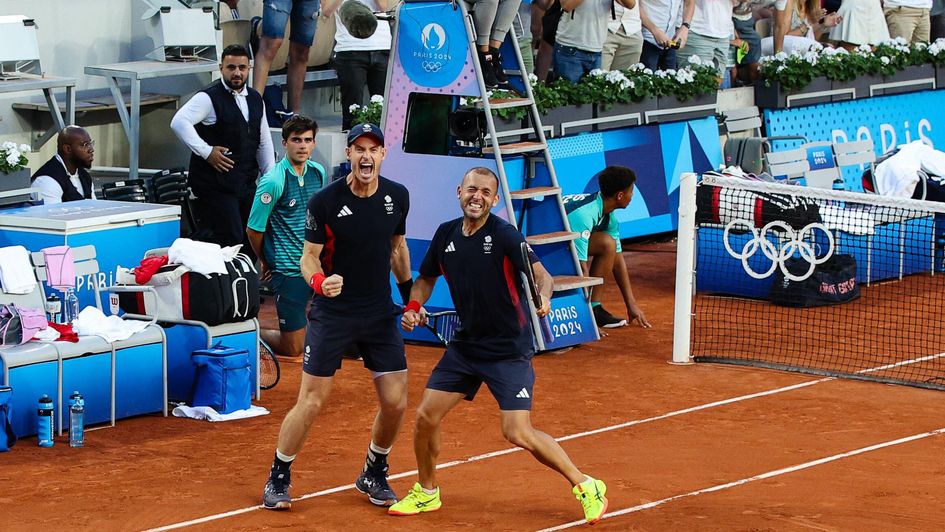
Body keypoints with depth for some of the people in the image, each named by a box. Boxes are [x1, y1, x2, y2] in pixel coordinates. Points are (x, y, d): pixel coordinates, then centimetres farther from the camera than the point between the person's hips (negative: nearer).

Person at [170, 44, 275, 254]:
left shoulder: (255, 99, 14)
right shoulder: (209, 98, -10)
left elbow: (264, 142, 19)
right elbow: (179, 122, -23)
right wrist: (206, 151, -22)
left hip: (247, 185, 7)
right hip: (216, 186, -7)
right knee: (231, 243, -13)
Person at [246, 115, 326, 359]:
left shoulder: (318, 172, 4)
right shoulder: (273, 181, -16)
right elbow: (253, 230, -8)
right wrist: (266, 262, 5)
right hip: (288, 269, -6)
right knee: (293, 349, -4)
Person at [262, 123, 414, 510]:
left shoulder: (397, 197, -1)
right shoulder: (325, 202, -14)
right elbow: (309, 258, -10)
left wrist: (410, 296, 17)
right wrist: (319, 282, -31)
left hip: (380, 314, 4)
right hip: (332, 314, -4)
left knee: (395, 402, 2)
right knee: (311, 402, -4)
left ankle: (373, 474, 26)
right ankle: (277, 479, 13)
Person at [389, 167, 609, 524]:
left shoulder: (505, 236, -15)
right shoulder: (445, 234, 2)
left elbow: (542, 275, -22)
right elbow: (426, 278, 19)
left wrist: (543, 298, -43)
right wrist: (413, 308, 1)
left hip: (509, 351, -6)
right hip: (465, 344, 6)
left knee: (518, 433, -14)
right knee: (426, 415, 3)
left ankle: (586, 488, 0)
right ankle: (427, 493, 26)